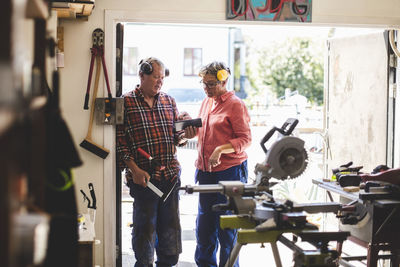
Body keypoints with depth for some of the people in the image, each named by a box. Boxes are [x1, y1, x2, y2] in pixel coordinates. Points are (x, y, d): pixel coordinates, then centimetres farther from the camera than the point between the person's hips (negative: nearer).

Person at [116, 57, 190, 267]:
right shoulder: (126, 102, -3)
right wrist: (134, 170, -14)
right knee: (145, 226, 4)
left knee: (170, 224, 11)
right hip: (143, 177, -5)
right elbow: (120, 141, -7)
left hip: (170, 175, 5)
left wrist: (182, 135, -5)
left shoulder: (169, 101, 13)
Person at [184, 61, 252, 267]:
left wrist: (221, 149, -23)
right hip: (206, 172, 7)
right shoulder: (206, 102, 15)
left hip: (229, 171, -7)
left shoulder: (235, 104, -8)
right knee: (204, 223, 12)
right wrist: (190, 127, 3)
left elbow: (245, 139, -12)